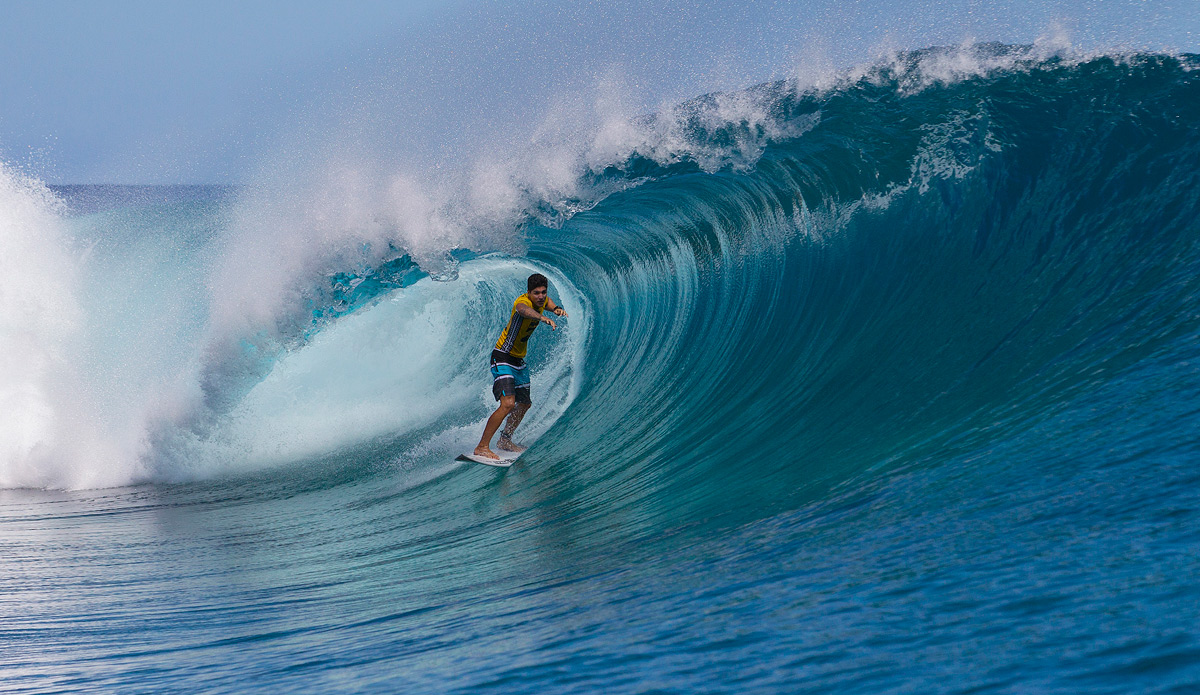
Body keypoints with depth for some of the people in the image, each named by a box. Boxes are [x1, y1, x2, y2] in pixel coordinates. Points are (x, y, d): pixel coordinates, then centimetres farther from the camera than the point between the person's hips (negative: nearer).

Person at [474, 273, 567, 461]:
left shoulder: (542, 300, -2)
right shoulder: (523, 302, -26)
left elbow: (547, 303, 20)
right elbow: (524, 310, -49)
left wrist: (556, 309, -6)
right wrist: (543, 318, -70)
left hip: (519, 360, 9)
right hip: (503, 358, -9)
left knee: (524, 403, 21)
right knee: (508, 403, -23)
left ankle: (505, 440, 40)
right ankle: (482, 447, -19)